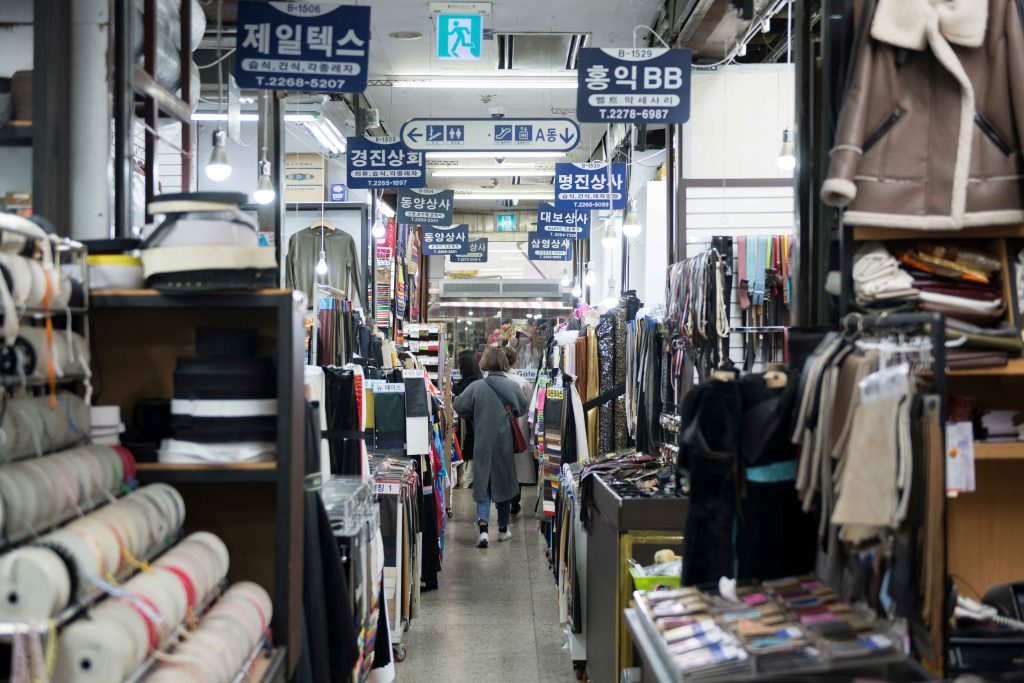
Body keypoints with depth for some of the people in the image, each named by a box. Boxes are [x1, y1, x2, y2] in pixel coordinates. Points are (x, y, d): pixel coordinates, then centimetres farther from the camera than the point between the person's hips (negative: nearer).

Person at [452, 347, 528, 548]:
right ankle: (503, 529, 26)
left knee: (482, 484, 5)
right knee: (504, 483, 16)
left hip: (482, 444, -1)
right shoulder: (513, 386, -9)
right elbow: (523, 409, 6)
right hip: (505, 444, 1)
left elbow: (457, 406, -3)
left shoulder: (476, 387, -12)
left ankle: (483, 527, -13)